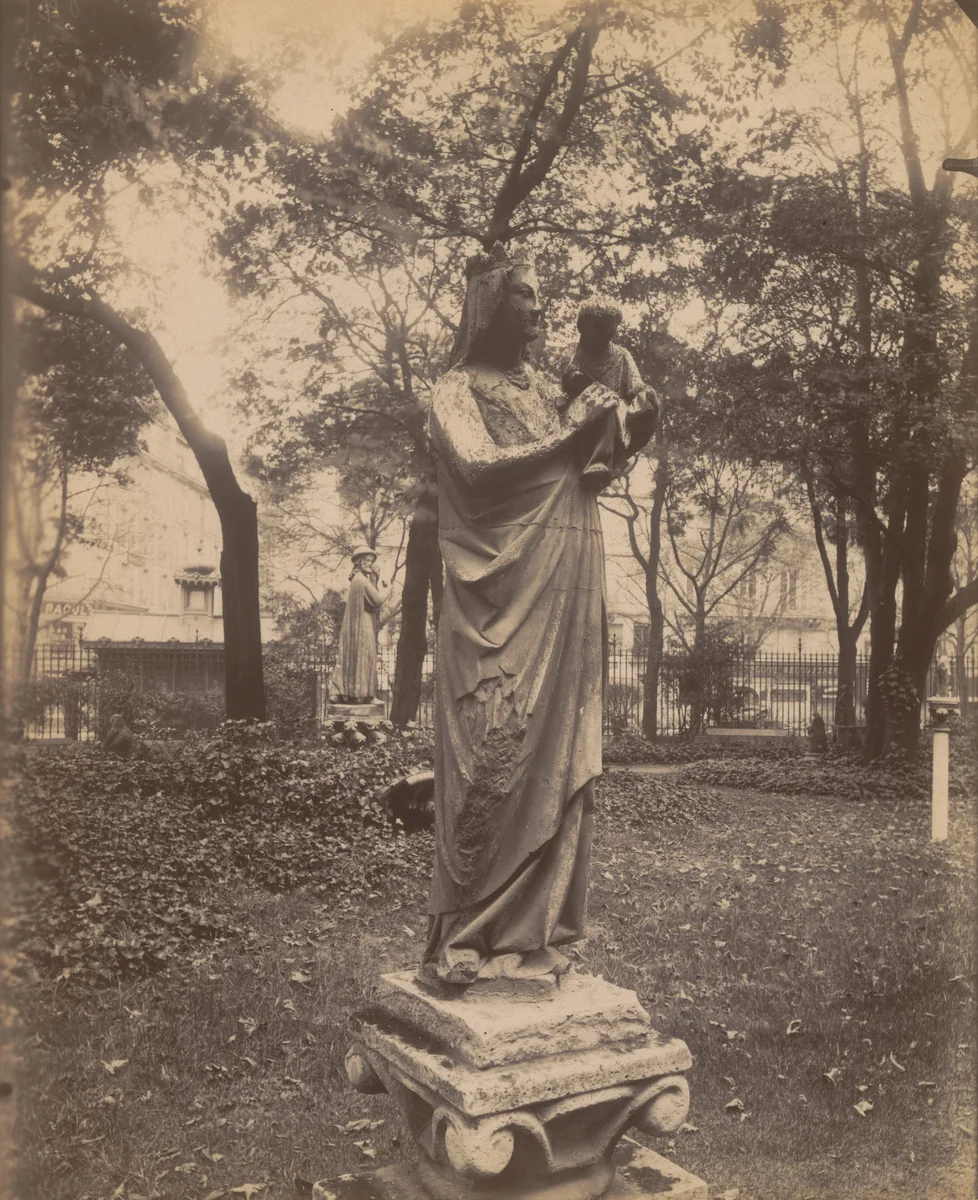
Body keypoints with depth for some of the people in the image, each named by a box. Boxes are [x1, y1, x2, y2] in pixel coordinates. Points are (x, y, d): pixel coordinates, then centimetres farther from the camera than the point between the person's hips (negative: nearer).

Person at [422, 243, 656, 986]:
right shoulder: (458, 391, 4)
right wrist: (574, 435, -12)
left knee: (556, 758, 4)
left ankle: (534, 933, 13)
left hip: (562, 603, 7)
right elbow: (480, 467, -14)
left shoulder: (543, 392, 23)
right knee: (497, 763, -8)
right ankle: (471, 942, 1)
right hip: (501, 602, -7)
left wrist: (623, 443, 5)